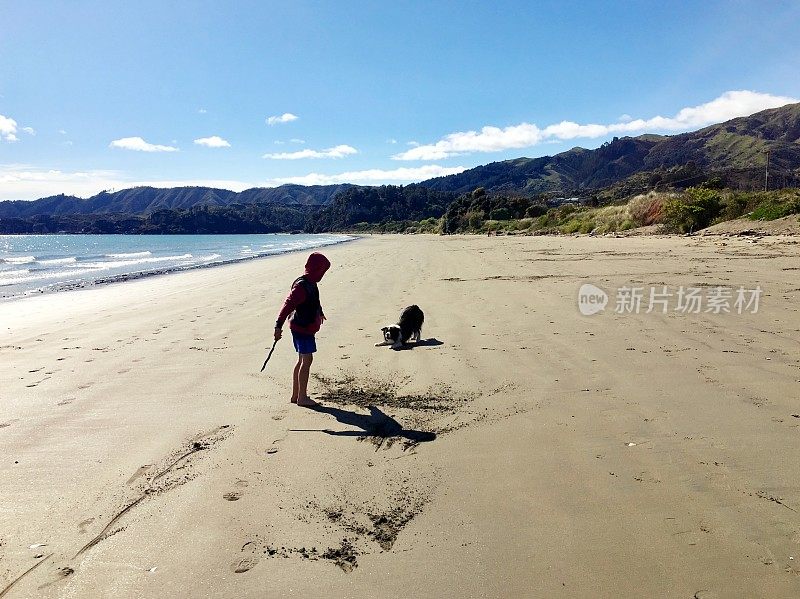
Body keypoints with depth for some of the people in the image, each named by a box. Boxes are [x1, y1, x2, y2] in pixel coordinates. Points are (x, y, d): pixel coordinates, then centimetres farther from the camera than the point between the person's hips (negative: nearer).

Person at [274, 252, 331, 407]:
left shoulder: (311, 283, 10)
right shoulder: (301, 285, -21)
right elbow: (288, 304, -29)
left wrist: (320, 312, 48)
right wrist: (279, 326, -35)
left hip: (306, 327, 10)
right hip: (302, 328, -10)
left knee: (302, 360, 14)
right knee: (307, 360, -5)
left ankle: (296, 395, 24)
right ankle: (302, 397, 4)